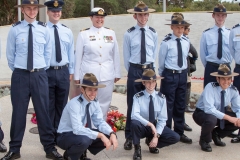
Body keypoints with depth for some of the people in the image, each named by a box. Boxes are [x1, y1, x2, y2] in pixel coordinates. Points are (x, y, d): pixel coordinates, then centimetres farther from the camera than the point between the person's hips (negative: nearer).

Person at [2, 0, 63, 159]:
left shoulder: (44, 29, 3)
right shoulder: (15, 29, -2)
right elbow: (10, 54, 7)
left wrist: (43, 69, 11)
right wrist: (16, 70, 10)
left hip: (39, 75, 1)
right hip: (20, 75, -1)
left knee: (43, 111, 5)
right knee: (18, 112, 6)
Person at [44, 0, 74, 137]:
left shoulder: (67, 31, 7)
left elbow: (71, 52, 10)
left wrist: (71, 71, 9)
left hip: (63, 71, 3)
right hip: (47, 71, -3)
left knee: (62, 104, 11)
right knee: (48, 105, 4)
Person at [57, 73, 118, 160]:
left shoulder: (95, 102, -6)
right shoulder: (74, 104, -27)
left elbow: (100, 122, -5)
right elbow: (77, 129, -35)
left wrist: (112, 134, -24)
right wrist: (100, 135, -38)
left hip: (83, 133, 7)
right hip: (66, 136, -7)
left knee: (109, 136, -8)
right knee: (83, 140, -38)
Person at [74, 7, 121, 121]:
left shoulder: (111, 33, 8)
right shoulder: (83, 34, 0)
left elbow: (116, 55, 9)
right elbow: (78, 56, 2)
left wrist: (117, 73, 7)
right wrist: (77, 76, 1)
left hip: (107, 75, 3)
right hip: (89, 74, -2)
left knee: (105, 102, 8)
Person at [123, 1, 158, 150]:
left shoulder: (153, 33, 4)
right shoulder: (129, 34, -4)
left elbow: (155, 54, 11)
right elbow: (126, 56, 2)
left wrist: (149, 68, 9)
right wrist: (132, 71, 6)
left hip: (149, 70, 2)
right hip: (134, 71, -2)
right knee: (132, 104, 2)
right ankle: (129, 137, 11)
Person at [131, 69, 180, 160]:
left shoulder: (161, 98, -7)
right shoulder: (138, 97, -14)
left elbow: (162, 119, -8)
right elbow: (134, 115, -28)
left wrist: (156, 136, -20)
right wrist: (150, 124, -36)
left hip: (156, 126, 3)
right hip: (142, 127, -3)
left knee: (175, 137, -19)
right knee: (134, 123, -37)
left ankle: (151, 143, 7)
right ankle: (137, 149, -11)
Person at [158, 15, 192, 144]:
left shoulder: (186, 42, 4)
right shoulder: (166, 42, -11)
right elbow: (161, 61, -2)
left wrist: (184, 71, 15)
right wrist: (162, 74, 6)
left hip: (182, 75, 5)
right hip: (170, 75, -5)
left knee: (180, 105, 12)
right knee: (168, 105, 0)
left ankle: (179, 132, 24)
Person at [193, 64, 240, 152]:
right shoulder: (210, 87, -27)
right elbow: (209, 109, -35)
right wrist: (228, 117, -40)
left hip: (220, 113, 6)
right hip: (202, 113, -6)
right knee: (211, 119, -39)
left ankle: (216, 134, 10)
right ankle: (204, 141, -6)